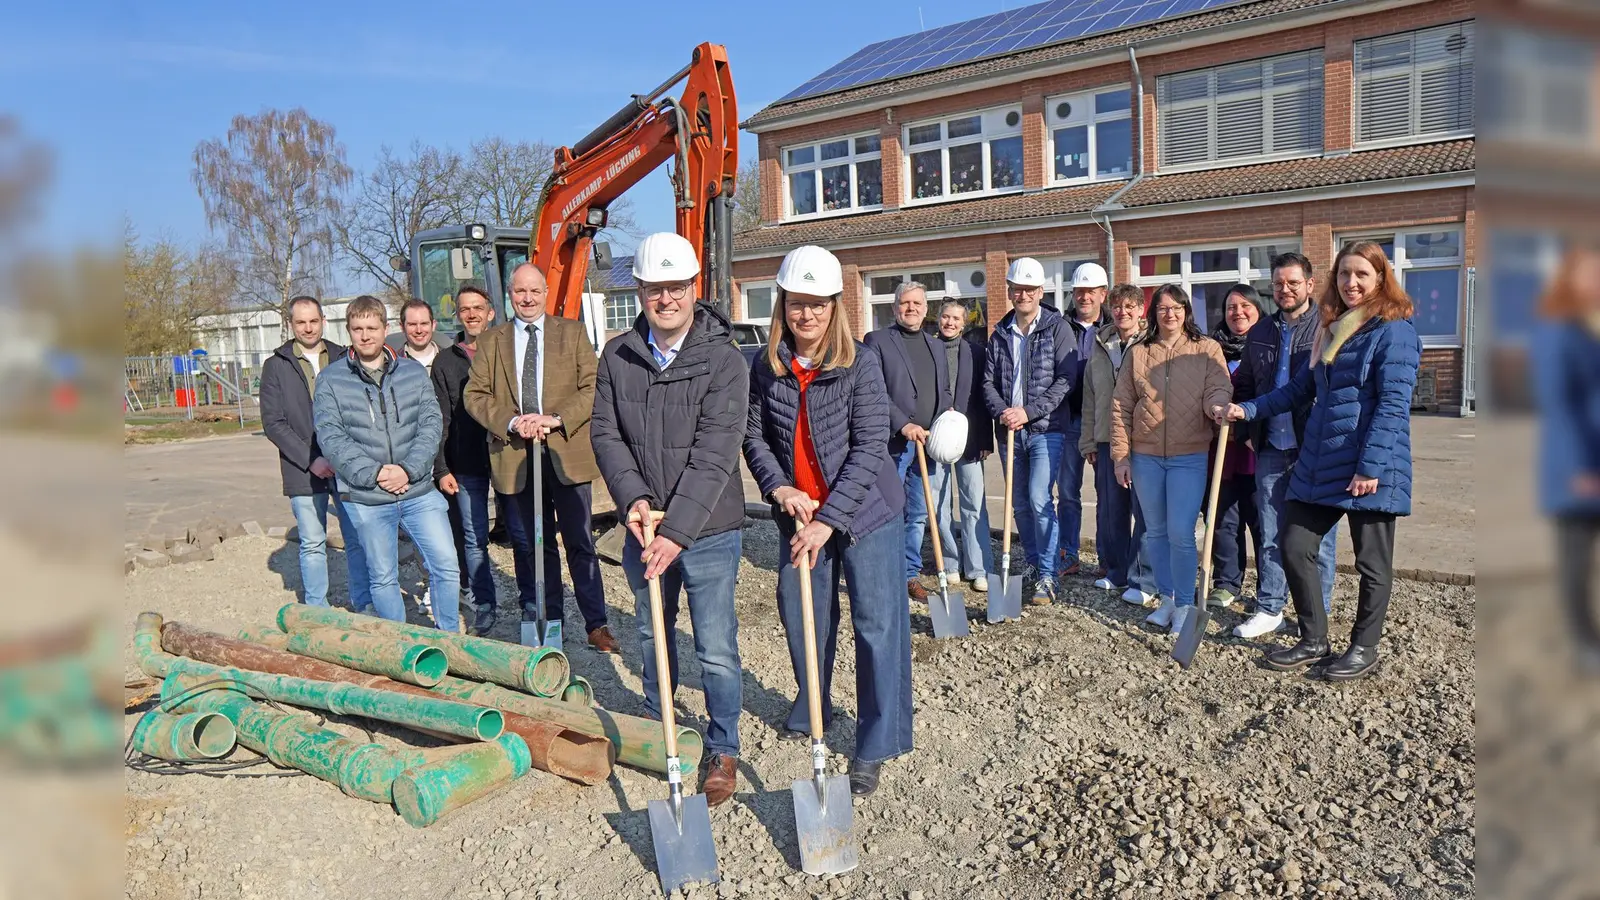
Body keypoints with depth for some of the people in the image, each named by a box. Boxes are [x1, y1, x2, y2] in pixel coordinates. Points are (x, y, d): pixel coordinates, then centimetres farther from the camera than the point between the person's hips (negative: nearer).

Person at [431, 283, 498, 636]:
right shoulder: (445, 361, 9)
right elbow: (440, 420, 7)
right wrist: (442, 469, 0)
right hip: (466, 467, 1)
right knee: (474, 541, 4)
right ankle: (483, 610, 15)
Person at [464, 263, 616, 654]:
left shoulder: (574, 333, 7)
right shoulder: (490, 340, 12)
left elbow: (592, 388, -1)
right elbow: (475, 395, 5)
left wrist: (556, 419, -15)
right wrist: (511, 422, -12)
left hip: (566, 451, -2)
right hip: (514, 456, 2)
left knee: (580, 543, 1)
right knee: (529, 545, 9)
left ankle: (596, 625, 10)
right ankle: (545, 622, 21)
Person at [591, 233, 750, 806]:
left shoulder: (723, 359, -14)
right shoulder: (618, 356, 0)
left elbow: (714, 454, -20)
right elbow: (605, 433, 1)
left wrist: (677, 531, -25)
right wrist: (633, 498, -15)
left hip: (708, 529, -4)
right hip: (644, 525, 5)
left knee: (716, 649, 2)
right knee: (652, 635, 22)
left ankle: (723, 749, 23)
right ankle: (656, 725, 45)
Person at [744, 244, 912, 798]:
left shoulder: (860, 363, -14)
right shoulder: (766, 368, -2)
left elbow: (869, 448, -17)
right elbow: (754, 436, 4)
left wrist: (829, 519, -23)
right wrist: (778, 488, -14)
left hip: (866, 511, -4)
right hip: (800, 513, 4)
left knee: (876, 623, -1)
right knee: (800, 614, 15)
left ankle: (876, 747, 13)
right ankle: (810, 710, 40)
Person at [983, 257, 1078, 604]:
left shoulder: (1058, 328, -2)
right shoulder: (1000, 334, 12)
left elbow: (1066, 379, -10)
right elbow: (989, 381, 7)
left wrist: (1028, 411, -16)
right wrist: (1001, 412, -12)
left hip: (1045, 429, -5)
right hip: (1009, 431, 5)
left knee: (1039, 500, -13)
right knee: (1019, 503, 12)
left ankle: (1047, 576, -3)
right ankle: (1033, 564, 27)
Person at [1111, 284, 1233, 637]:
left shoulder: (1207, 350, 2)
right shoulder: (1137, 353, 7)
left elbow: (1218, 391, -7)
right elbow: (1120, 407, 6)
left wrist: (1220, 408, -32)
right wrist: (1121, 456, 1)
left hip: (1189, 456, -3)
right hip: (1145, 456, 3)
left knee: (1181, 534, -6)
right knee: (1156, 532, 12)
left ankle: (1185, 605, 9)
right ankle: (1167, 598, 26)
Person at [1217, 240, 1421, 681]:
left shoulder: (1394, 331, -9)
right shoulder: (1333, 330, 16)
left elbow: (1393, 404, -16)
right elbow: (1300, 388, 20)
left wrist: (1370, 466, -22)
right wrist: (1247, 410, 10)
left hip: (1370, 468, -8)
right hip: (1320, 463, 8)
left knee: (1372, 563, 6)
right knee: (1294, 547, 8)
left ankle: (1364, 649, 23)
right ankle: (1314, 642, 21)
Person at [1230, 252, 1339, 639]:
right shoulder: (1260, 333, 12)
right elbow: (1243, 386, 20)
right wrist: (1243, 426, 7)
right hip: (1272, 447, 4)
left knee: (1317, 535, 5)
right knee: (1271, 534, 9)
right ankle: (1269, 608, 19)